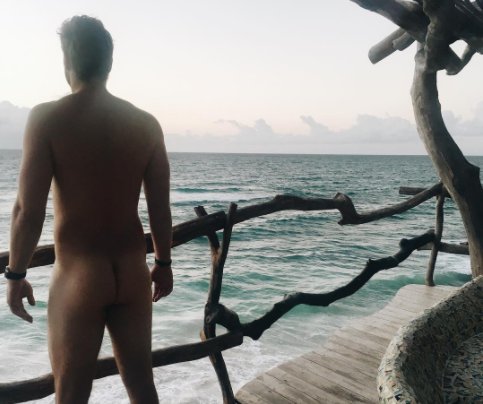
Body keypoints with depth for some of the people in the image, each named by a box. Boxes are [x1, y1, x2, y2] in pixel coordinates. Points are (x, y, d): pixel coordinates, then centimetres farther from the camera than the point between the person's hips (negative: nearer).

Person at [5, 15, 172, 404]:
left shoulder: (48, 118, -9)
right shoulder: (146, 123, 0)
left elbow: (29, 209, -12)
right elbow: (161, 206, 4)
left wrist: (16, 275, 1)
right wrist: (164, 263, 15)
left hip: (78, 275, -3)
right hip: (133, 272, 4)